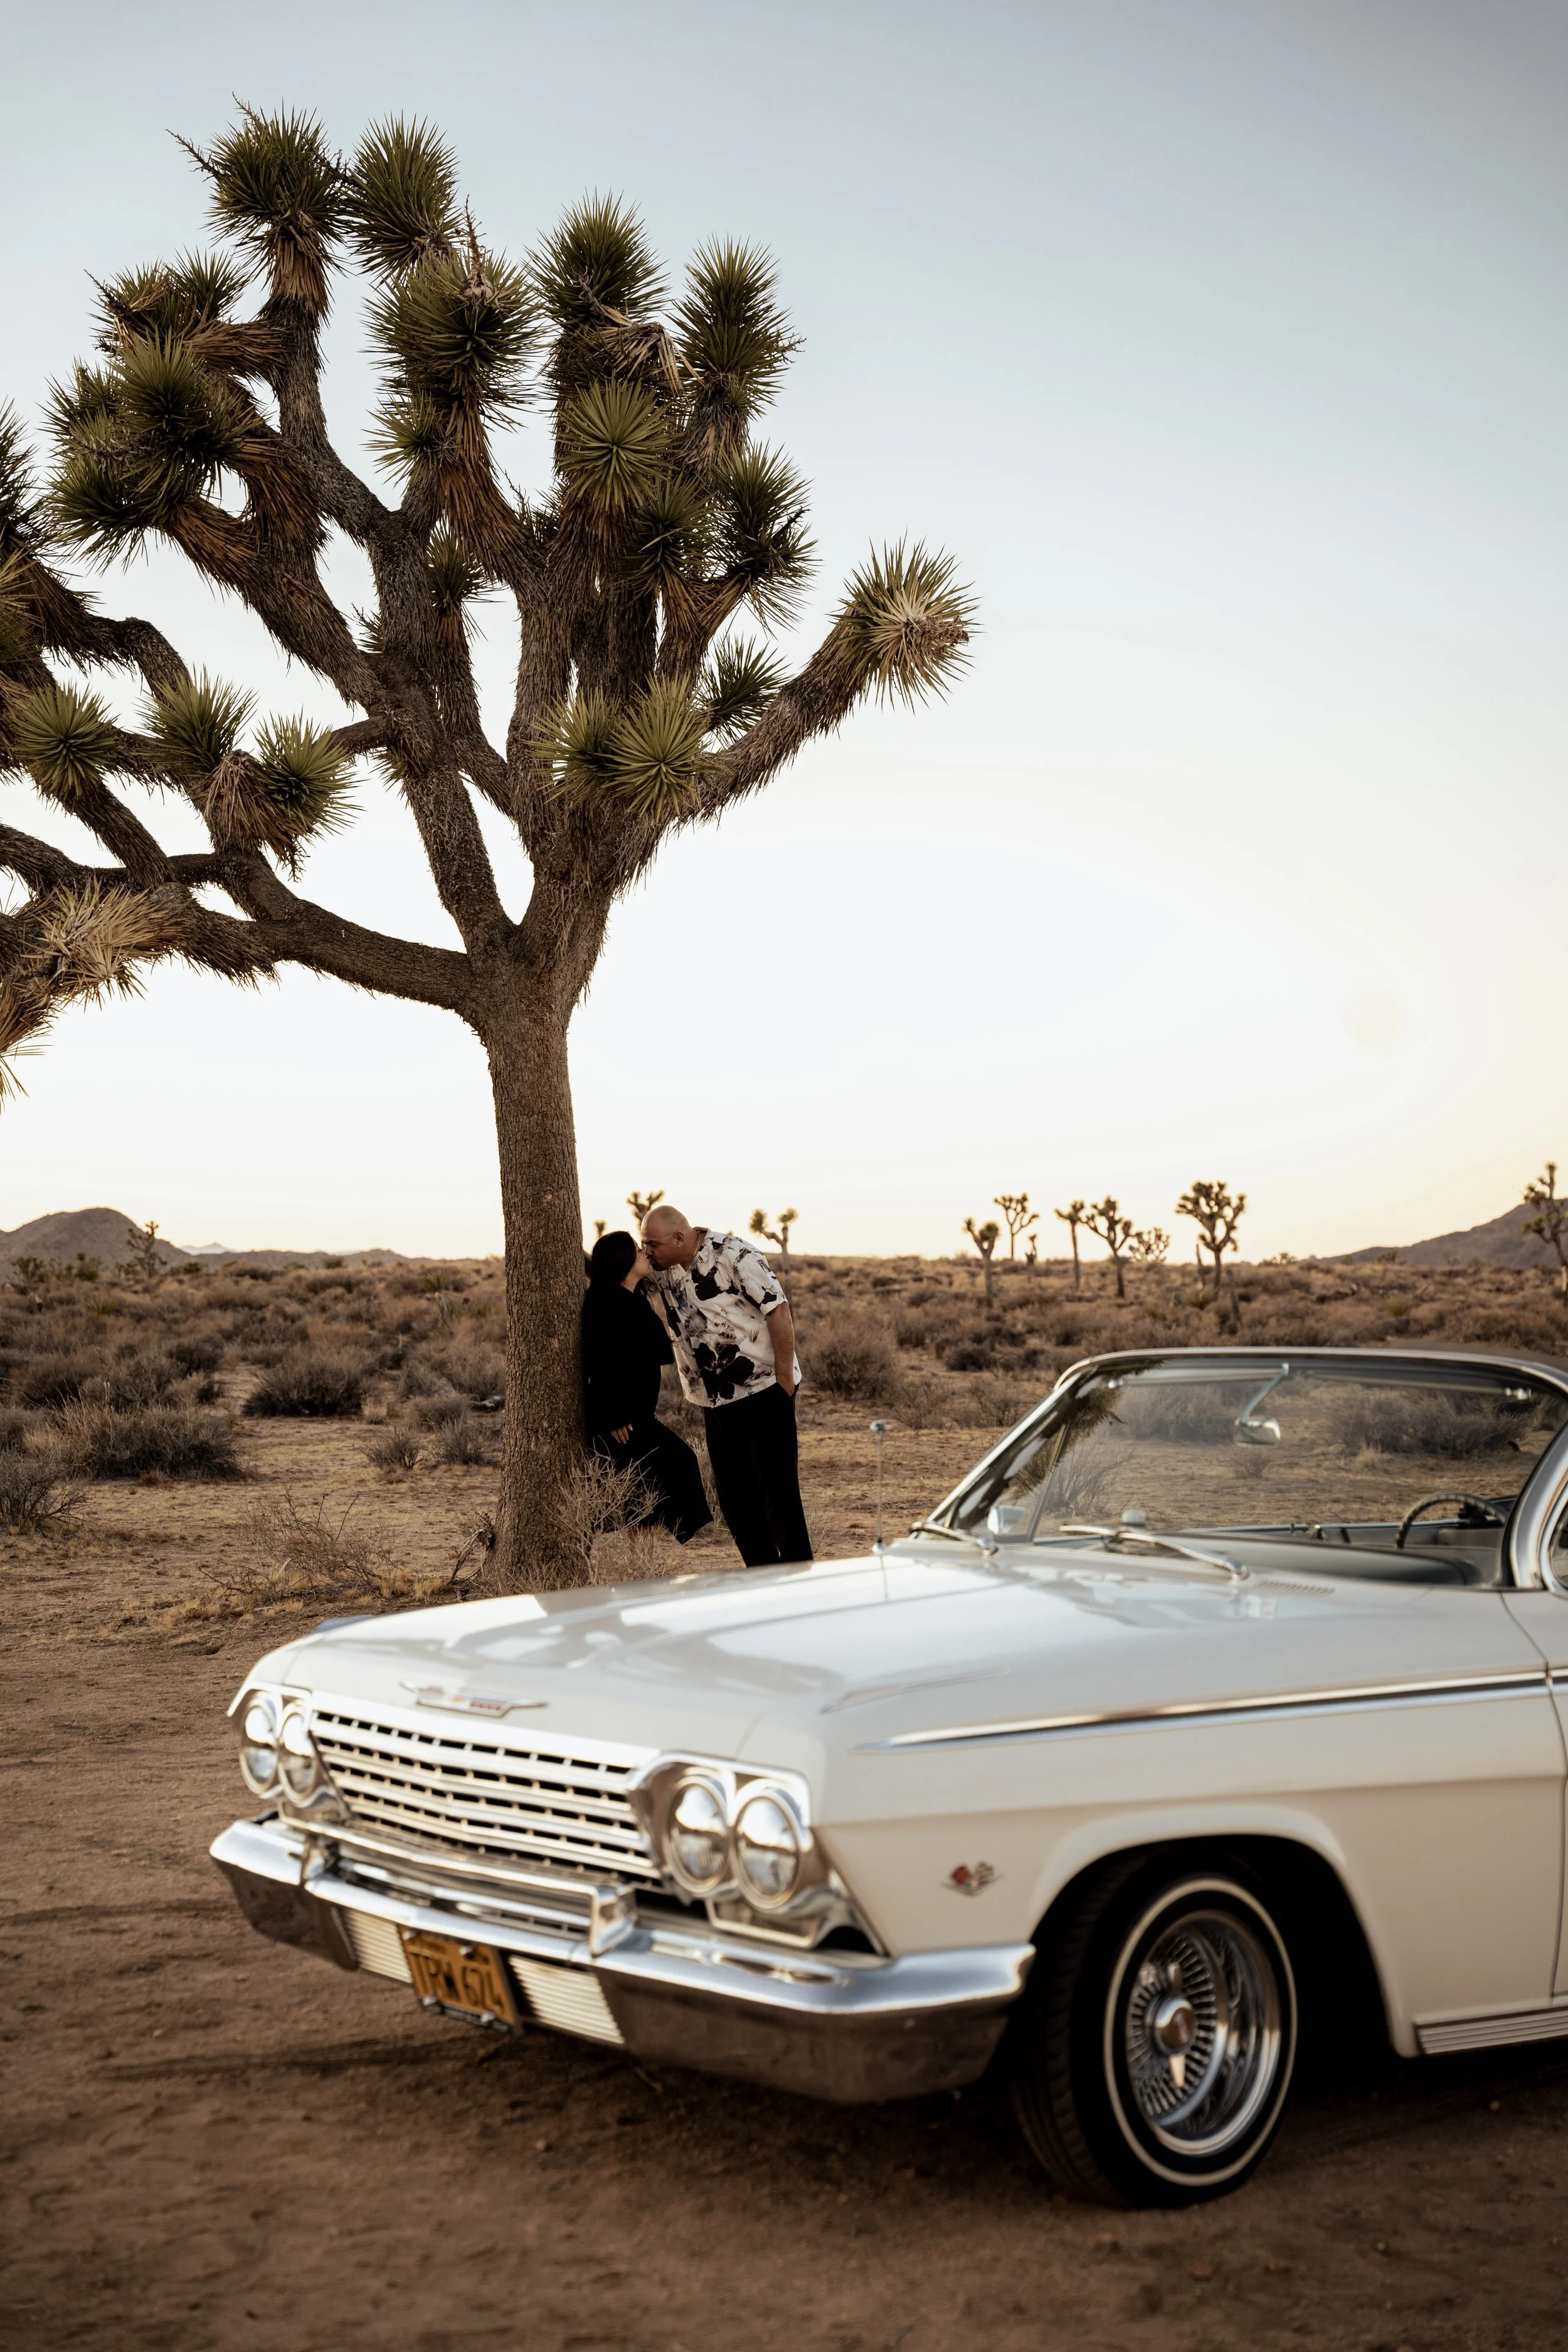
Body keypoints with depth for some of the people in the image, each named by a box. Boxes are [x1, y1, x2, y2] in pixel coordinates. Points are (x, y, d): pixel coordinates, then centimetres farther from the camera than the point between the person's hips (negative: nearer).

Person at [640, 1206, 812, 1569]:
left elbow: (778, 1310, -16)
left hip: (763, 1391, -7)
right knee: (734, 1498, 9)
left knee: (778, 1491, -6)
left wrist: (785, 1376, -17)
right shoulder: (661, 1271, 6)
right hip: (715, 1401, 7)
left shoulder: (733, 1256, -14)